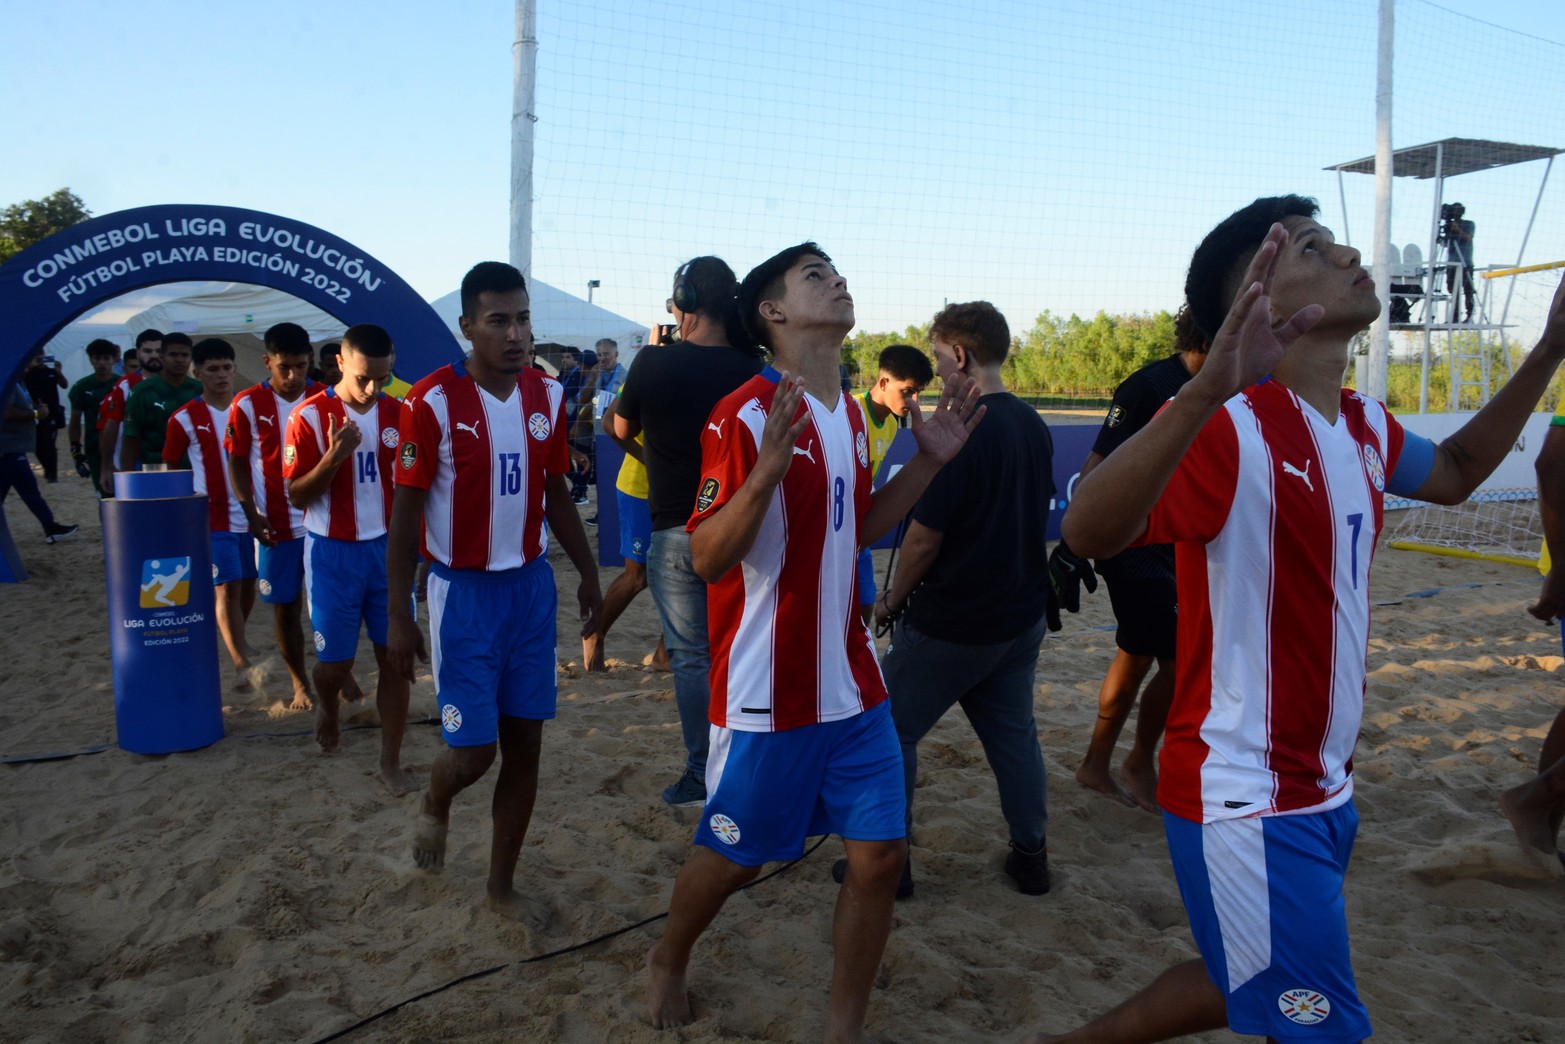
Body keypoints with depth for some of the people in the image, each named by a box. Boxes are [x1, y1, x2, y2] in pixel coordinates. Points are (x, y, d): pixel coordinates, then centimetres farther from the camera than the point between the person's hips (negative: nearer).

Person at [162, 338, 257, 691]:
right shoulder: (185, 419, -3)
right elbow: (171, 468, 7)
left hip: (253, 514, 3)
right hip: (214, 517, -3)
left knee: (249, 583, 13)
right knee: (227, 588, -7)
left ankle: (238, 639, 37)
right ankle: (241, 663, -3)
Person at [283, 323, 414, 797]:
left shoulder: (397, 414, 1)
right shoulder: (309, 416, -10)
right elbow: (297, 495, -8)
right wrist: (333, 457, -24)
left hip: (387, 548, 3)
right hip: (334, 553, -2)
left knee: (395, 656, 1)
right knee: (335, 661, 5)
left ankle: (391, 762, 13)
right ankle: (326, 707, 41)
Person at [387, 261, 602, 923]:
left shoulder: (548, 397, 2)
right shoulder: (433, 401, -13)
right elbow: (406, 510, -9)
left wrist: (588, 576, 14)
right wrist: (398, 616, -10)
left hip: (532, 587, 5)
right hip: (463, 593, -4)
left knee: (525, 743, 8)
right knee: (473, 748, -5)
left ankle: (502, 885, 25)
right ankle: (435, 807, 33)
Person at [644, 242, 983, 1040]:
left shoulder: (849, 415, 8)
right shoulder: (744, 416, -16)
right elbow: (706, 559, -19)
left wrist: (928, 461, 6)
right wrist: (768, 469, -34)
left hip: (854, 687, 7)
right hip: (768, 693, -6)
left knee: (879, 856, 6)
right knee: (731, 857, 12)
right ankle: (667, 963, 43)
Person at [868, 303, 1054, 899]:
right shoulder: (1034, 426, 4)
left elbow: (924, 539, -19)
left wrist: (892, 601, -3)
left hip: (949, 625, -8)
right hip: (1021, 614, 8)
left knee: (891, 732, 7)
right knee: (1014, 734, 18)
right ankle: (1031, 857, 27)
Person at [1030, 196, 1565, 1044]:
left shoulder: (1365, 427, 4)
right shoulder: (1230, 428, -22)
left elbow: (1454, 472, 26)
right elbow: (1088, 532, -39)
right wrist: (1205, 389, -53)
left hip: (1325, 787, 9)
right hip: (1246, 800, -9)